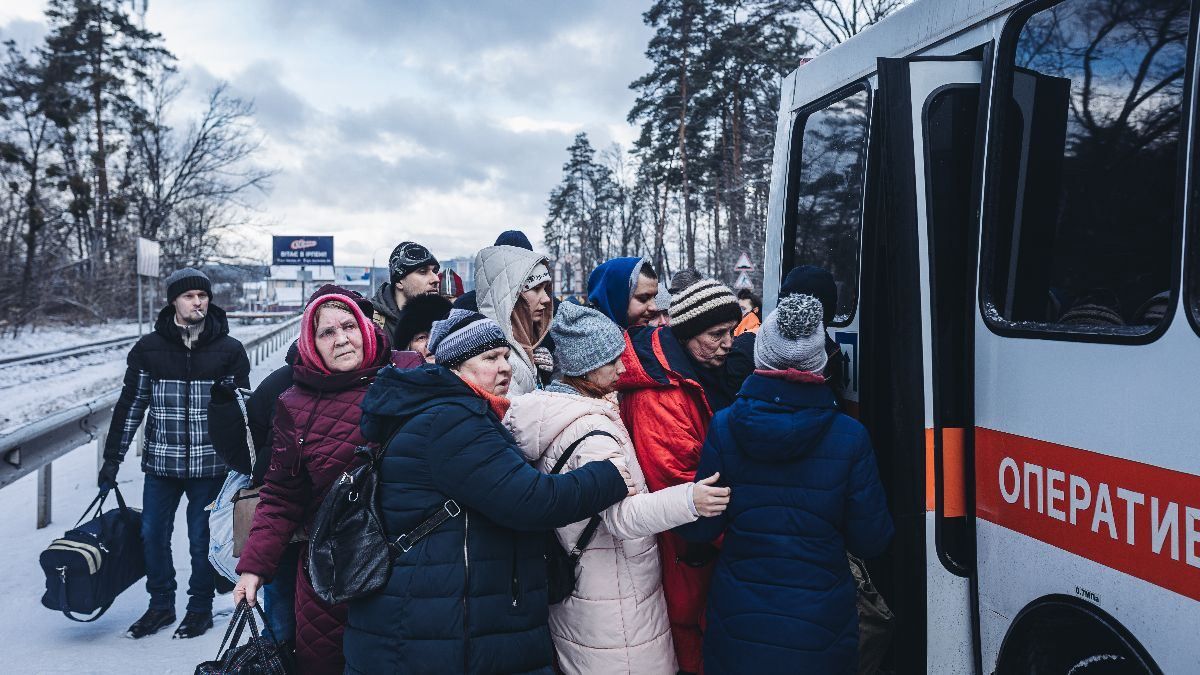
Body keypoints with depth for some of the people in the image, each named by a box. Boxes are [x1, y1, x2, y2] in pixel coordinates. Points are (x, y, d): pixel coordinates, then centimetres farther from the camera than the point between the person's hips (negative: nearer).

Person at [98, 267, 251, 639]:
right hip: (160, 463, 2)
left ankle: (200, 607, 24)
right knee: (152, 534, 9)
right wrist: (112, 458, 4)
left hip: (209, 465, -2)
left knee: (201, 538, 7)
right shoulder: (148, 348, 1)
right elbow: (131, 405, 5)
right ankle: (161, 604, 29)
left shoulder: (229, 350, -2)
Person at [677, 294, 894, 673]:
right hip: (820, 625, 0)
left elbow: (701, 530, -8)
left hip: (739, 618, 1)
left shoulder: (724, 427, -12)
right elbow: (870, 541, -8)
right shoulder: (850, 436, -13)